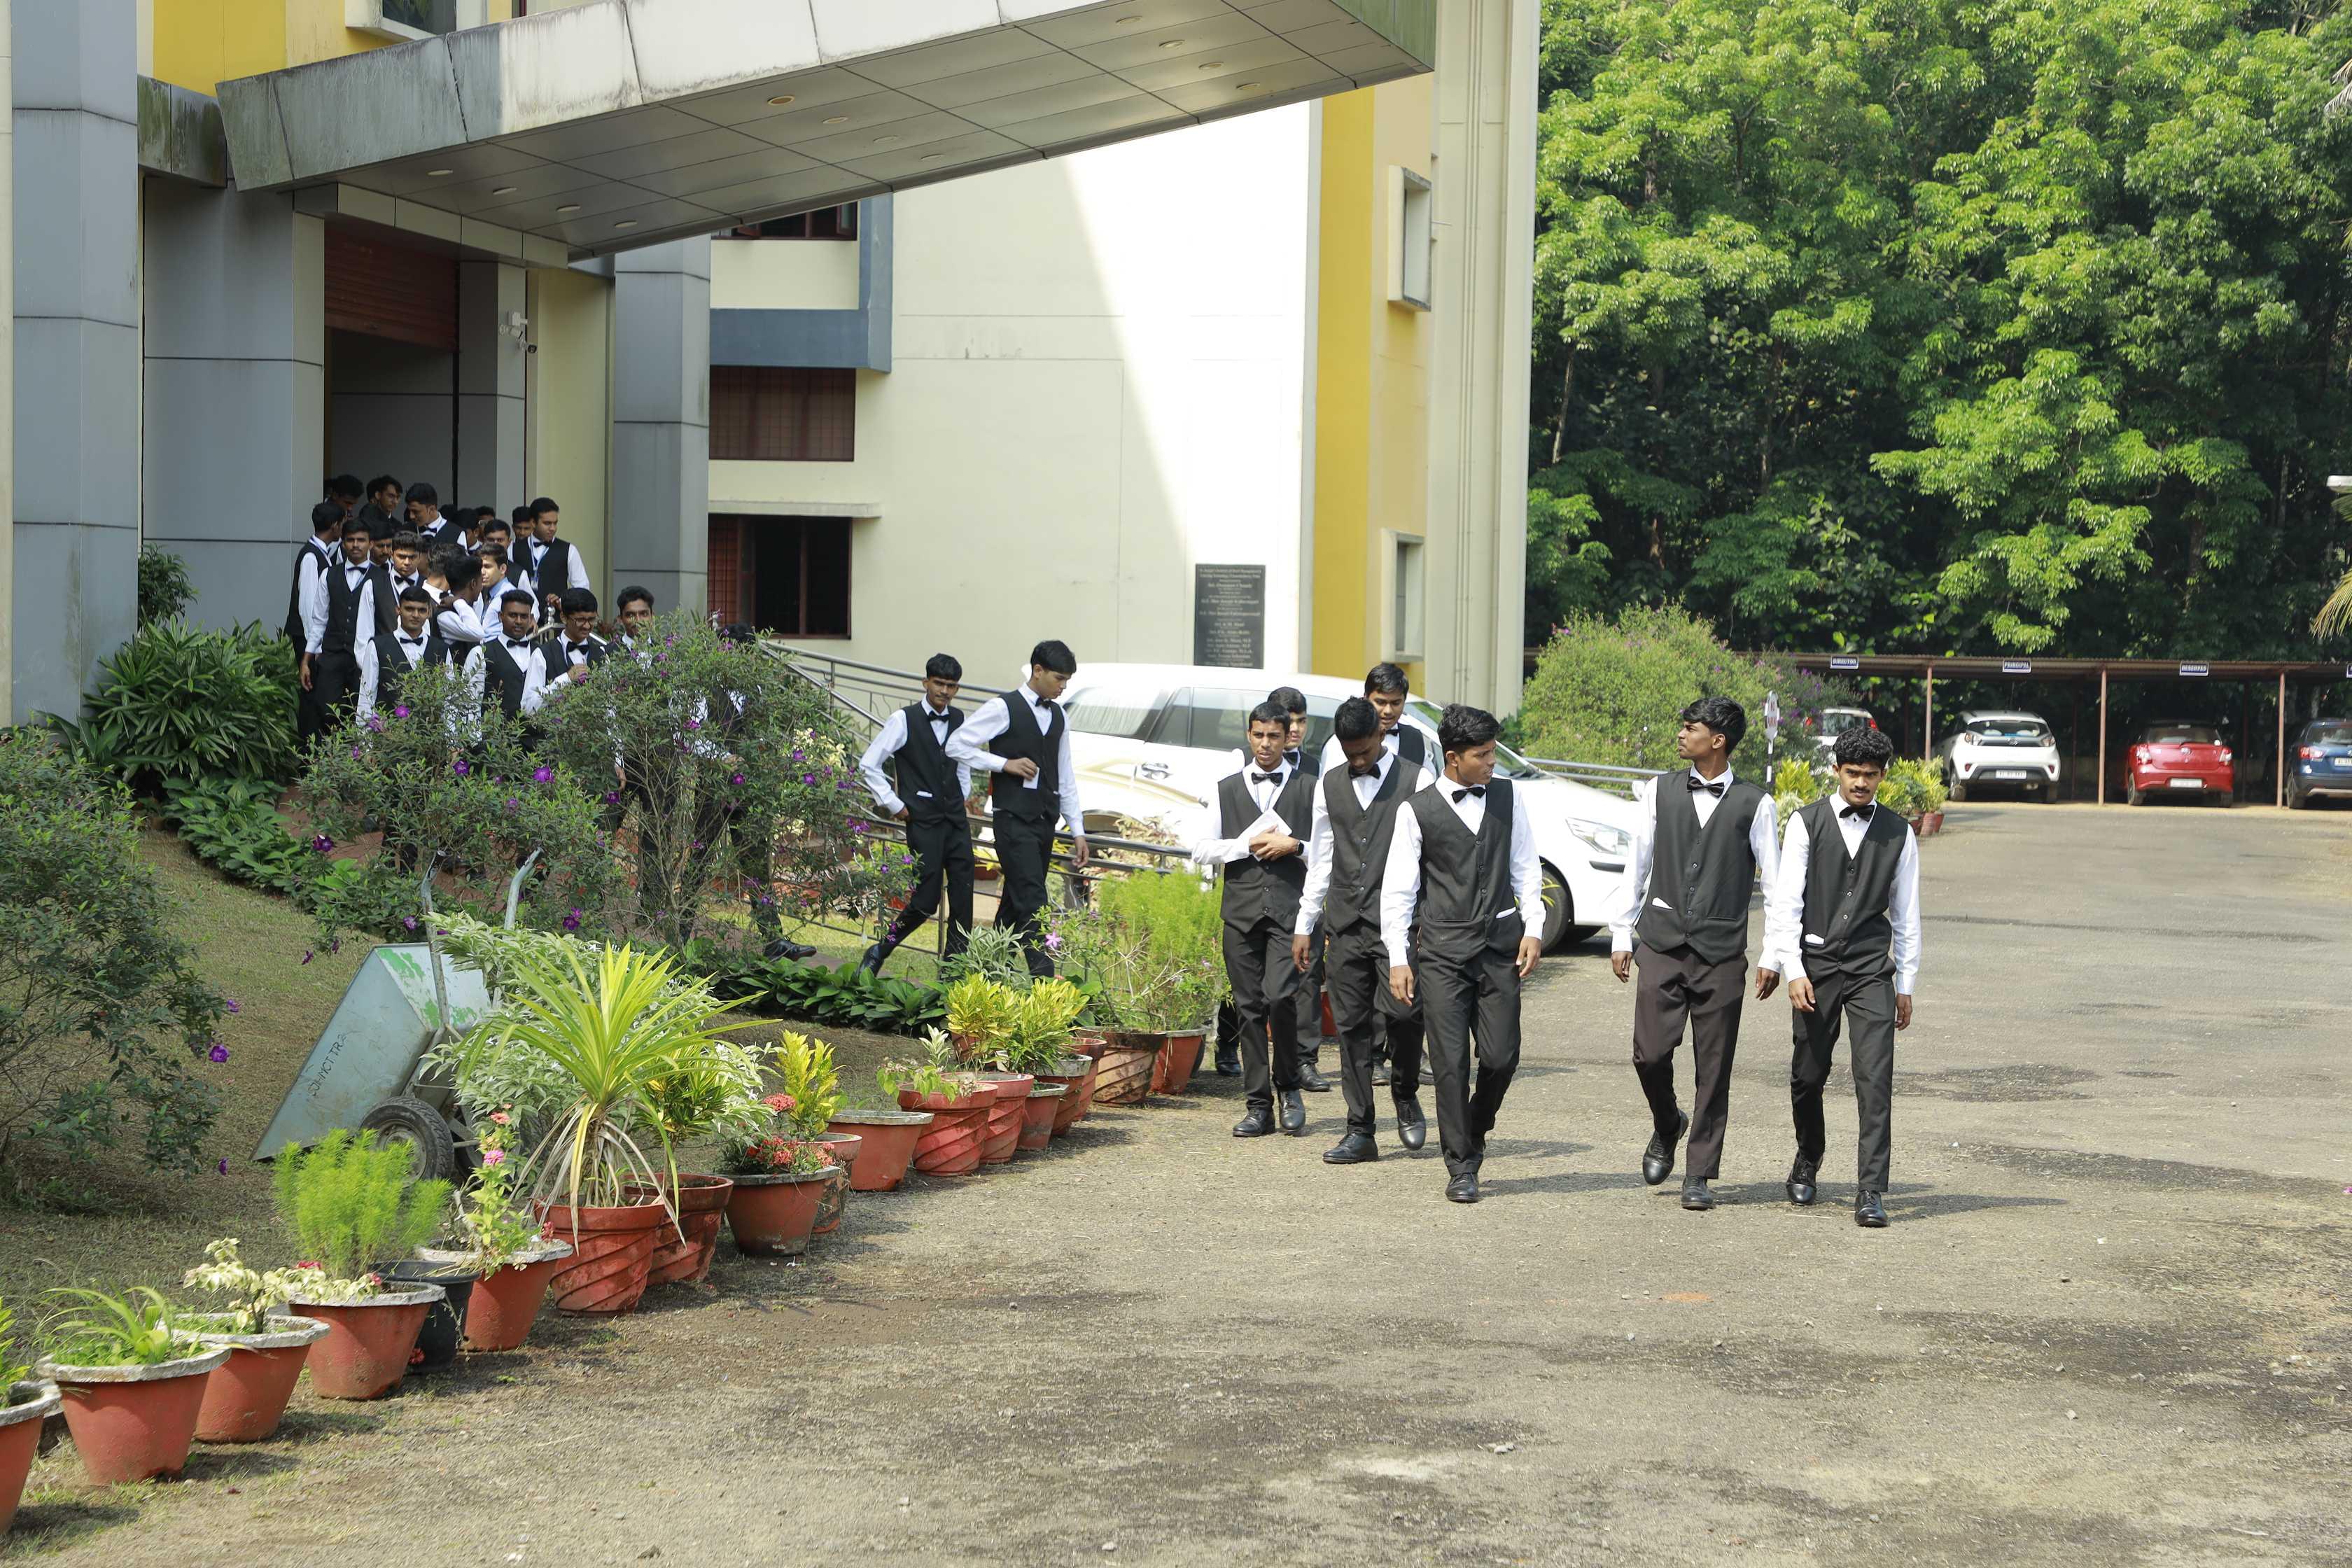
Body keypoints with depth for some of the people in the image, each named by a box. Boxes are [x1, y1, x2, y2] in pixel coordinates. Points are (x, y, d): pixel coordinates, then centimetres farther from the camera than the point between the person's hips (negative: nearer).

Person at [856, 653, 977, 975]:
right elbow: (867, 765, -6)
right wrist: (892, 804, -5)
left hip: (956, 820, 5)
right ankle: (879, 952, 10)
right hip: (924, 824, -5)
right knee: (925, 901, -8)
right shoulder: (904, 720, -7)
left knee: (963, 900, 0)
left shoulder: (959, 721, 9)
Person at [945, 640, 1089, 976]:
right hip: (1015, 819, -7)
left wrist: (1077, 830, 16)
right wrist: (1006, 764, -13)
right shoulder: (1003, 709, -6)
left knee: (1015, 901, 10)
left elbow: (1066, 775, 20)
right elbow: (956, 745, -6)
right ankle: (1043, 974, -21)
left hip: (1045, 820, 7)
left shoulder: (1059, 717, 15)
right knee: (1032, 900, -15)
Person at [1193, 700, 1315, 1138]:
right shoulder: (1227, 789, 14)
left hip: (1289, 907, -3)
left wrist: (1294, 846, -9)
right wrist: (1249, 845, -5)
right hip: (1241, 908, 3)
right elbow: (1202, 850, 8)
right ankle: (1259, 1105, 7)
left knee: (1280, 996, -17)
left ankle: (1288, 1085, 5)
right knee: (1249, 1005, 2)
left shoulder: (1309, 789, 8)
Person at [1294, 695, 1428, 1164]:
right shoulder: (1329, 786, 14)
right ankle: (1360, 1133, 7)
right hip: (1345, 925, 4)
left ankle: (1405, 1094, 12)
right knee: (1351, 1025, 3)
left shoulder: (1413, 783, 1)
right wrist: (1305, 925, 14)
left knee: (1403, 1012, -17)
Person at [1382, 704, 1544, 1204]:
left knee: (1501, 1056, -1)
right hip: (1442, 950, -2)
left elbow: (1526, 868, 13)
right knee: (1450, 1063, -4)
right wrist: (1398, 958, -2)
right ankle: (1461, 1166, 6)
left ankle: (1475, 1132, 26)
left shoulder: (1506, 797, 8)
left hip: (1500, 944, 3)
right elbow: (1397, 889, 1)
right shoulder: (1418, 811, -1)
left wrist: (1533, 928, 3)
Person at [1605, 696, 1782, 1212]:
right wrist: (1621, 935, 9)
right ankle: (1667, 1126, 23)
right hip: (1664, 942, 2)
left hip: (1722, 951, -1)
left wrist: (1772, 957, -1)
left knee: (1713, 1068, 1)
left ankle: (1699, 1176, 9)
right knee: (1650, 1052, -7)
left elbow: (1775, 884, 3)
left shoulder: (1754, 805, 0)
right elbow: (1636, 867, 11)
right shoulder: (1660, 792, 7)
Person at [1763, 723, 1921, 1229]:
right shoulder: (1807, 823, 0)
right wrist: (1794, 971, -12)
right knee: (1808, 1075, 10)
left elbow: (1906, 915, 11)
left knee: (1875, 1081, -11)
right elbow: (1785, 902, -3)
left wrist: (1906, 985, 10)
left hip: (1872, 969, 0)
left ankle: (1870, 1192, -12)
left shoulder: (1897, 834, 5)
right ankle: (1808, 1162, 36)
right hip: (1816, 964, 0)